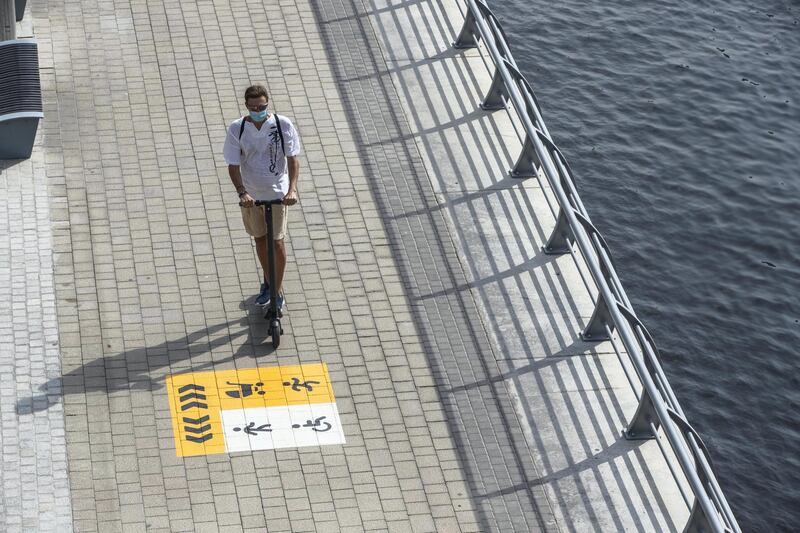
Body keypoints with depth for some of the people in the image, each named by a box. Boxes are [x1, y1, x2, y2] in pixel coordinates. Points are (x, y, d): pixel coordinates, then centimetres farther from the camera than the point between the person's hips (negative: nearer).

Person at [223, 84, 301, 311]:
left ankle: (278, 289, 18)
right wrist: (242, 192, -28)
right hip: (251, 195, 2)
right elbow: (233, 166, -13)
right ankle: (268, 282, 41)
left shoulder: (283, 125, -14)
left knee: (277, 242, 1)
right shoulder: (236, 129, -13)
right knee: (260, 239, 19)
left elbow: (292, 159, -11)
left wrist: (292, 188, -25)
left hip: (277, 193, -2)